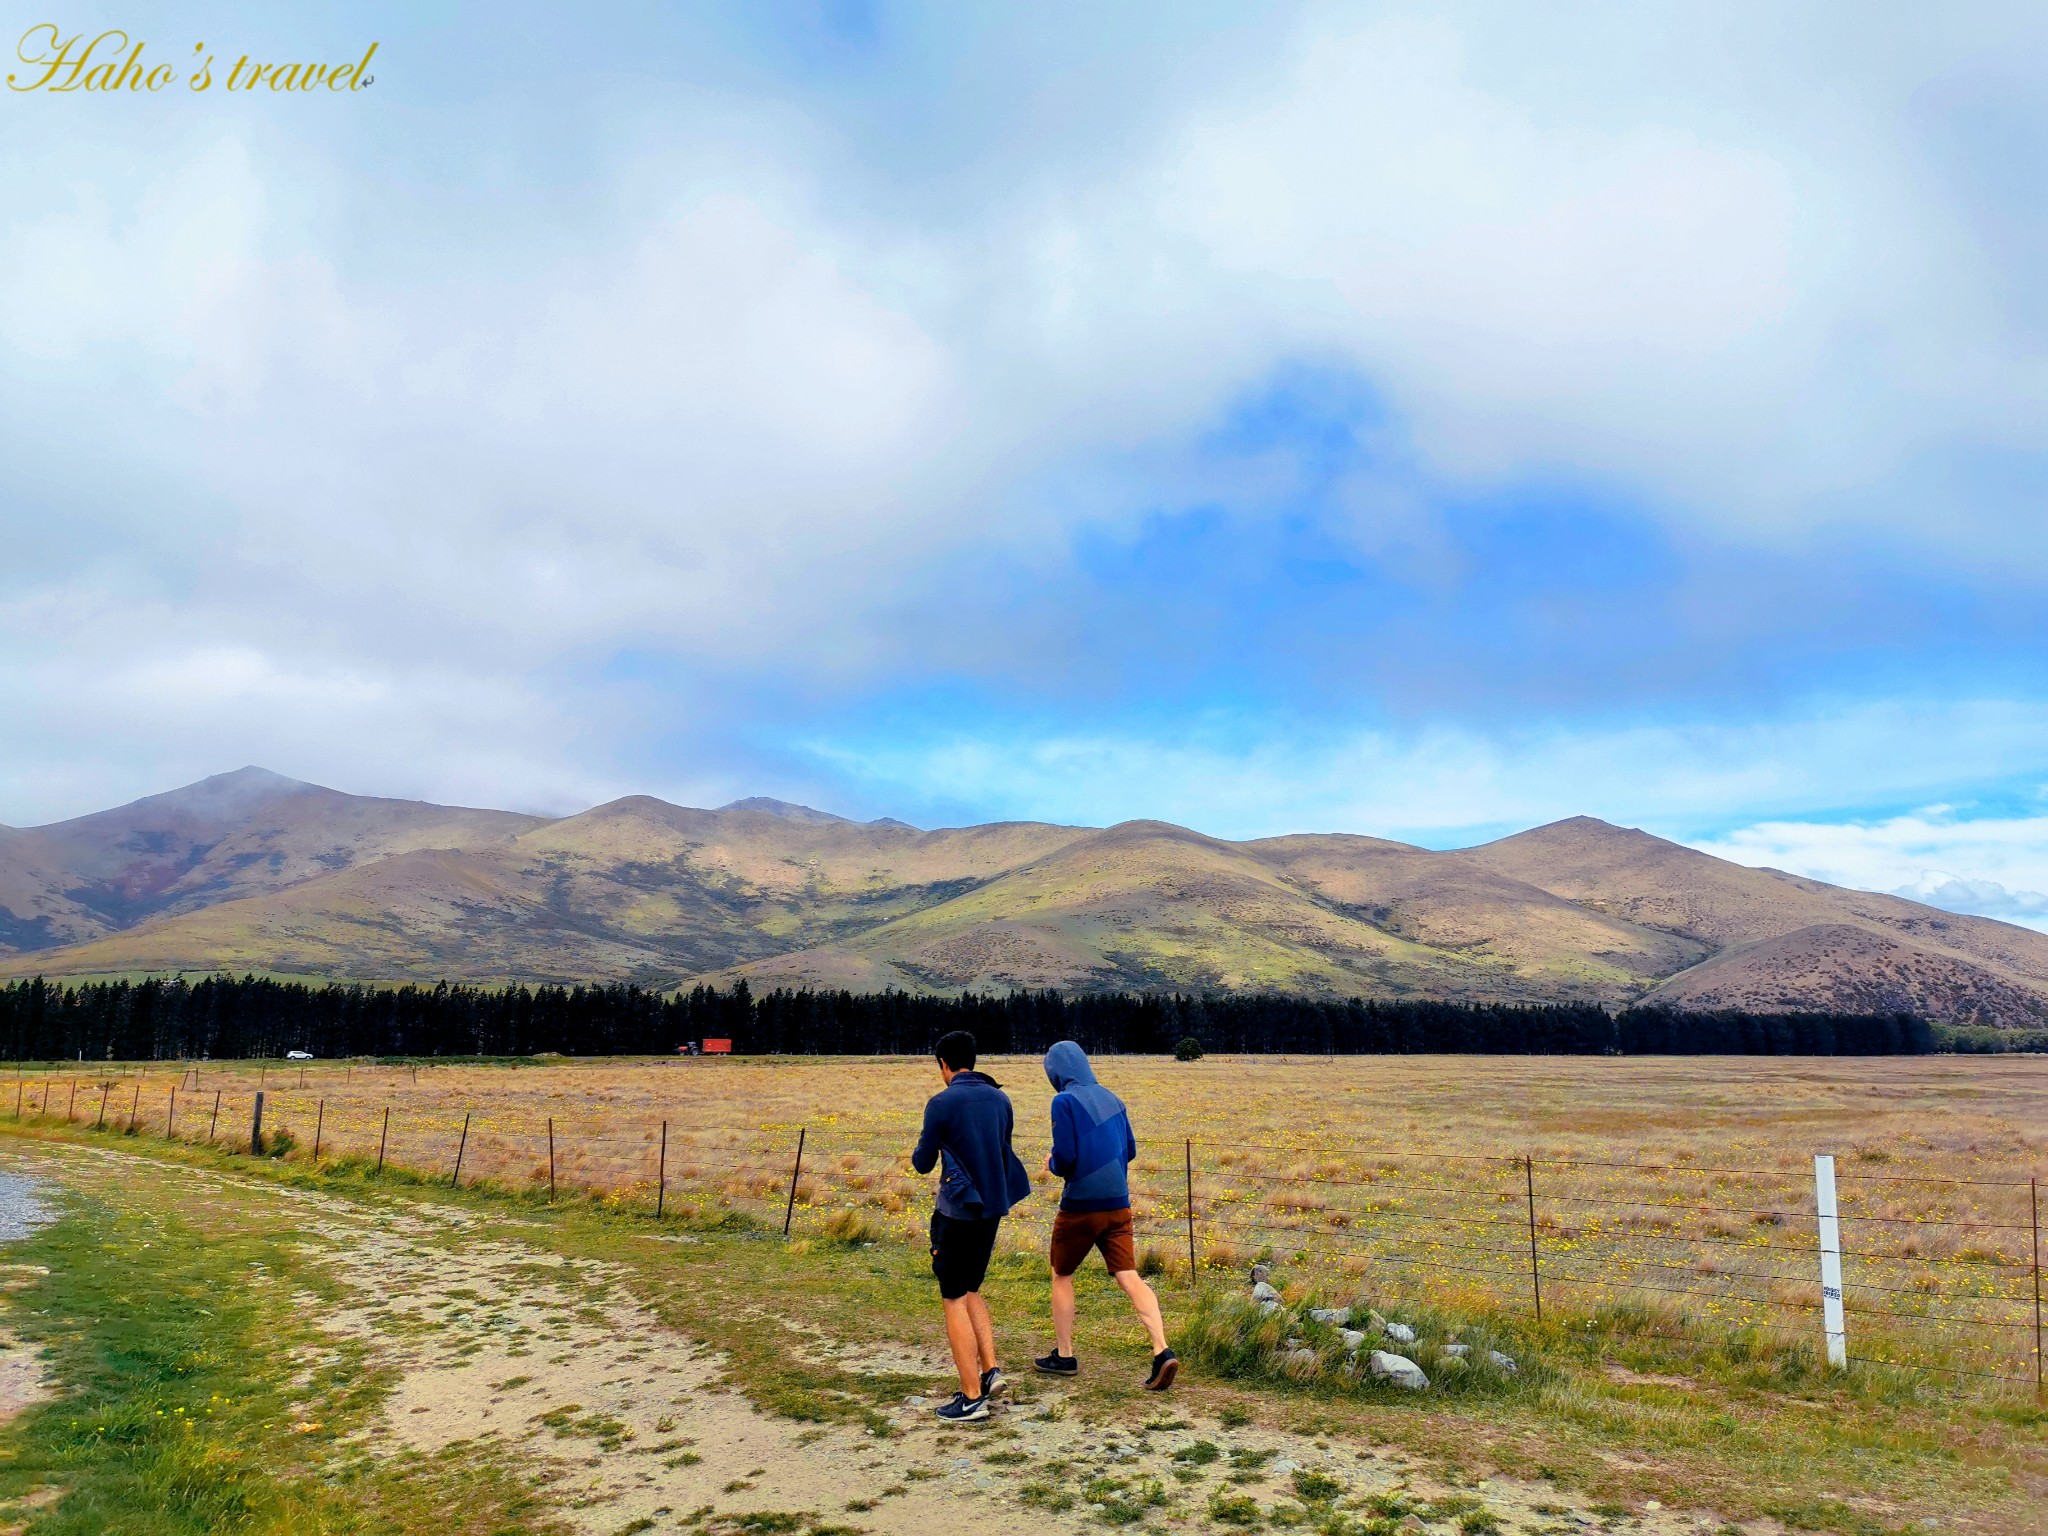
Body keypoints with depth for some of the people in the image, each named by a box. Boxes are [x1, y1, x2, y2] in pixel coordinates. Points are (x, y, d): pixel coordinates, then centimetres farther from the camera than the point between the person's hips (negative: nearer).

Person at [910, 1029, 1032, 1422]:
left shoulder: (942, 1103, -14)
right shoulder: (1000, 1099, 4)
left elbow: (923, 1163, -6)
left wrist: (919, 1153, 16)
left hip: (958, 1211, -6)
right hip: (992, 1208, 6)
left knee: (954, 1299, 4)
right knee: (971, 1291, 22)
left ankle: (972, 1397, 5)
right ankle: (990, 1370, 12)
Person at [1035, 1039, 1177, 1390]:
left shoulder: (1064, 1101, -11)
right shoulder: (1111, 1098, 9)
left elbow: (1065, 1158, -17)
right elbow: (1130, 1150, 15)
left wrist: (1052, 1164, 4)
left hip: (1080, 1206, -5)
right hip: (1118, 1204, 5)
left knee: (1062, 1275, 16)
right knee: (1129, 1278, 1)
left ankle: (1064, 1356, 24)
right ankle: (1162, 1352, -16)